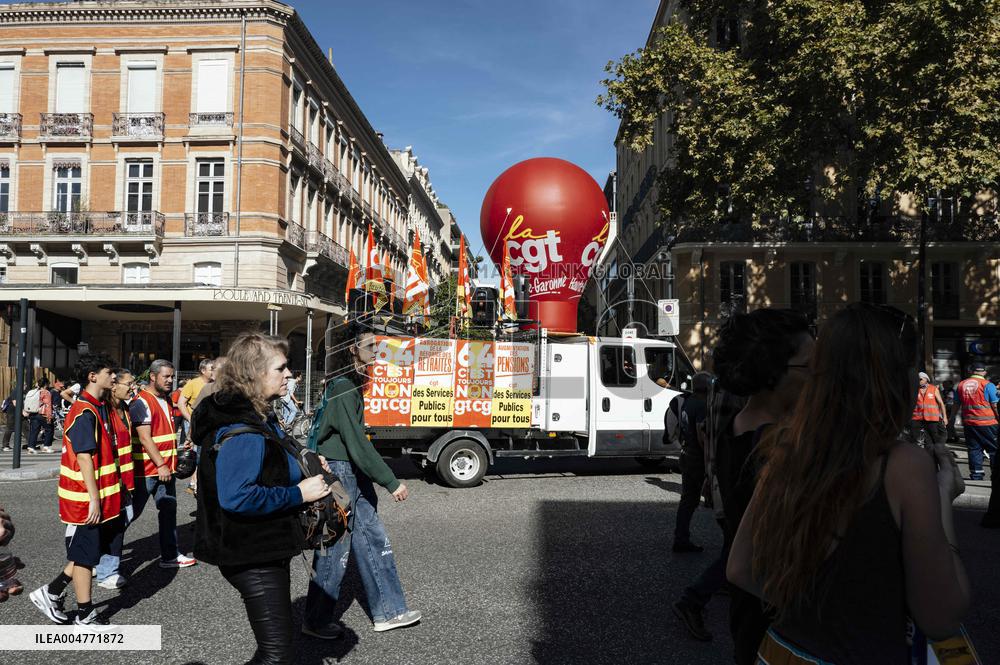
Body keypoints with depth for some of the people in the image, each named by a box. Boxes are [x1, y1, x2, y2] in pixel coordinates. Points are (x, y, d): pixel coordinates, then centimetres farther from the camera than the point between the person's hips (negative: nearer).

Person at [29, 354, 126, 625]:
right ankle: (85, 616, 15)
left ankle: (51, 593, 28)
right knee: (85, 555, 3)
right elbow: (84, 458, -22)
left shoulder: (99, 408, 11)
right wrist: (93, 499, -21)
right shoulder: (84, 412, -19)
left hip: (101, 497, 9)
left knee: (93, 550, 18)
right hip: (86, 499, -9)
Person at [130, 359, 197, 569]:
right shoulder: (142, 403, -14)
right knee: (131, 512, 3)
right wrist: (160, 465, -21)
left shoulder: (165, 400, 14)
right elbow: (144, 438, -20)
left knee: (169, 510, 9)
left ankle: (170, 555, 16)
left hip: (165, 468, 8)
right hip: (146, 469, -8)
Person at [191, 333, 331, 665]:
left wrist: (302, 465, 5)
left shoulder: (259, 417, 8)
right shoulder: (241, 430, -25)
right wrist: (298, 493, -26)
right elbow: (236, 497, -33)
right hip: (253, 557, -11)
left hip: (264, 549, 11)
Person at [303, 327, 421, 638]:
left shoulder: (354, 383, 11)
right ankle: (316, 621, 18)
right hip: (338, 472, -10)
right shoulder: (343, 388, -20)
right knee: (335, 550, 2)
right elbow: (357, 442, -24)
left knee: (374, 539, 12)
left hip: (354, 475, 10)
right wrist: (391, 482, -21)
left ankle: (388, 612, 22)